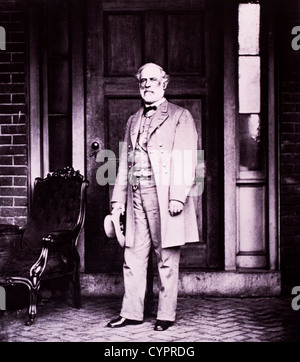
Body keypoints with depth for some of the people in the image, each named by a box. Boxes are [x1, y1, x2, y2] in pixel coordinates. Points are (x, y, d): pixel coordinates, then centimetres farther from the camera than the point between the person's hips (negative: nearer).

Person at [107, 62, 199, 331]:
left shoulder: (180, 117, 3)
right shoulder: (133, 120, 21)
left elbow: (186, 160, -6)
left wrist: (178, 196, -16)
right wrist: (118, 198, 13)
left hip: (164, 195, -5)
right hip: (136, 196, 5)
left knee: (167, 259, 0)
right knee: (134, 257, 6)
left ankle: (166, 315, 9)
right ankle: (131, 312, 13)